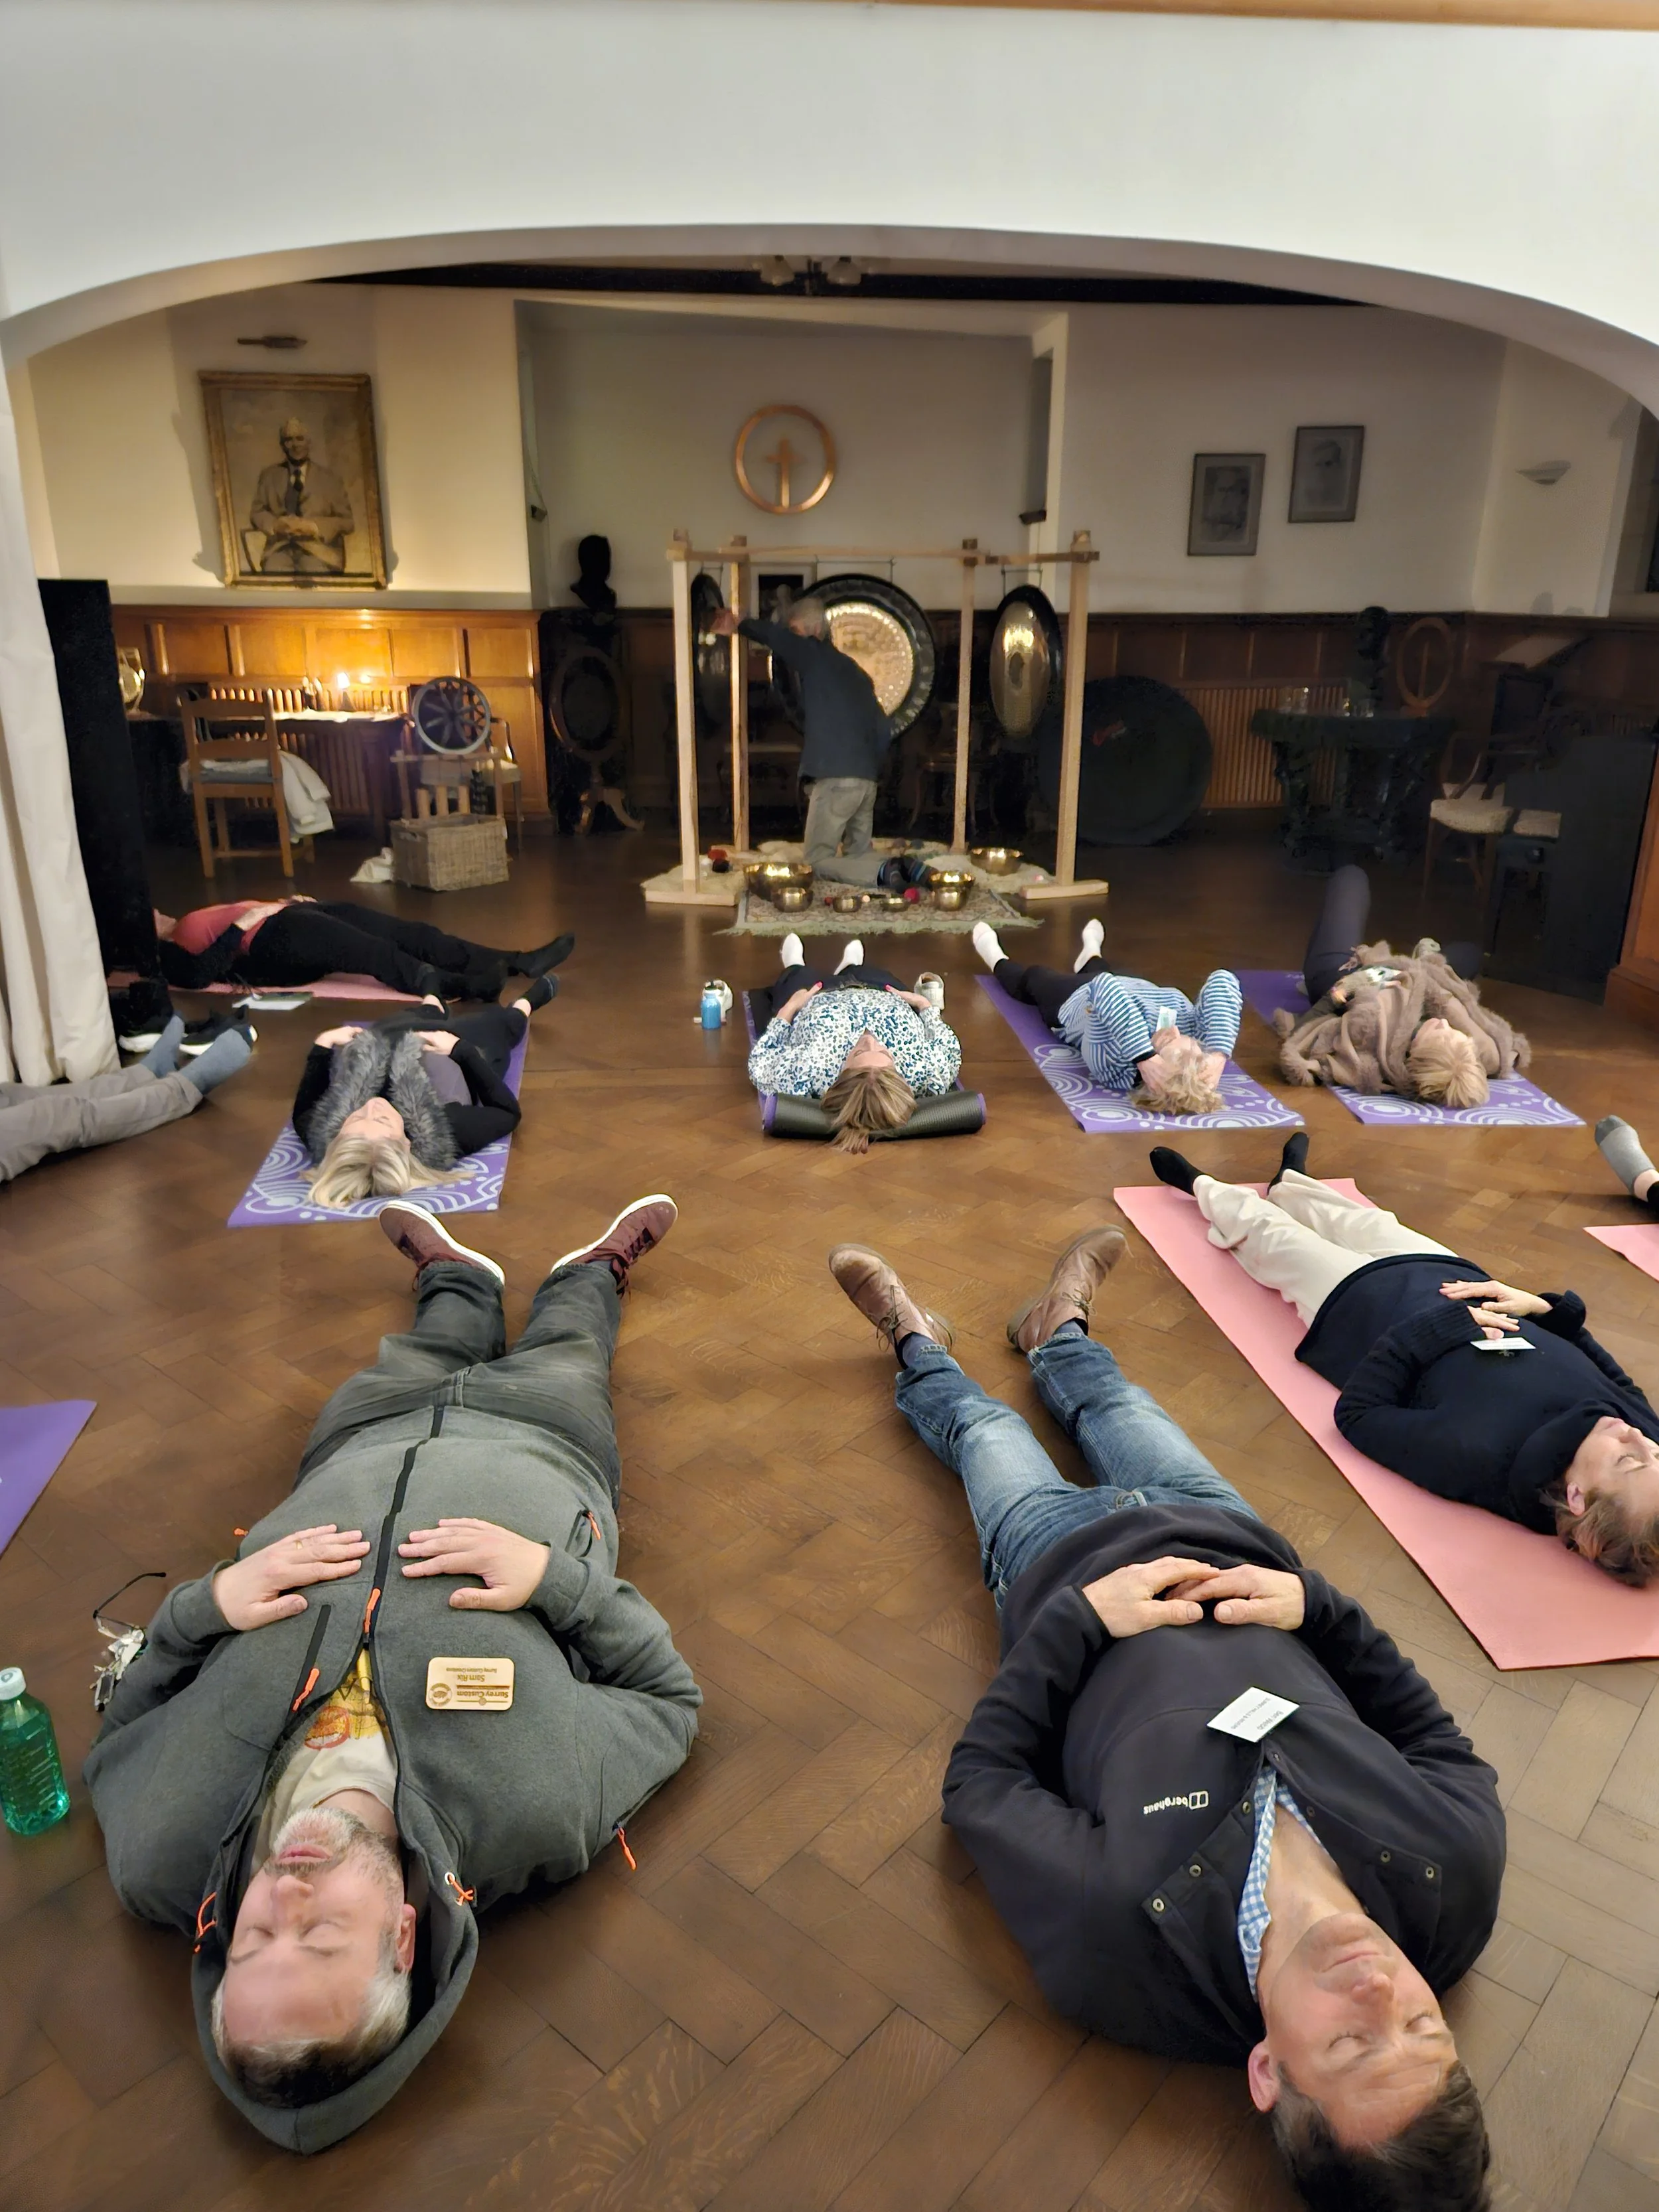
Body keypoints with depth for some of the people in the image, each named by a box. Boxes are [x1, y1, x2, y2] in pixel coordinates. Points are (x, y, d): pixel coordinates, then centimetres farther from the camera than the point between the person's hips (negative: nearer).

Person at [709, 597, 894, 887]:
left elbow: (777, 636, -18)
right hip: (867, 781, 8)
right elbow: (884, 730, 21)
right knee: (858, 854, 20)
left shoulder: (815, 655, 1)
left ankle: (883, 873, -18)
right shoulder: (856, 672, 22)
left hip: (835, 778, -7)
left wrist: (738, 626, -4)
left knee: (818, 860, 3)